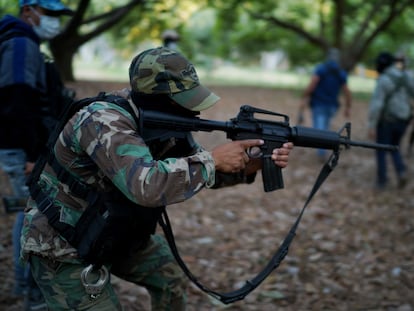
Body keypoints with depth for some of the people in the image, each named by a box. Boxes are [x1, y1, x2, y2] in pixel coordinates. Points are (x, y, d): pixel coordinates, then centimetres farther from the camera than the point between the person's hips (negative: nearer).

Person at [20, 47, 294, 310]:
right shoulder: (104, 121, -34)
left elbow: (200, 170, 3)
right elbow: (146, 185, -48)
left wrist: (253, 165, -14)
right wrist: (213, 159, -36)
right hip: (62, 245, -8)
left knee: (172, 281, 14)